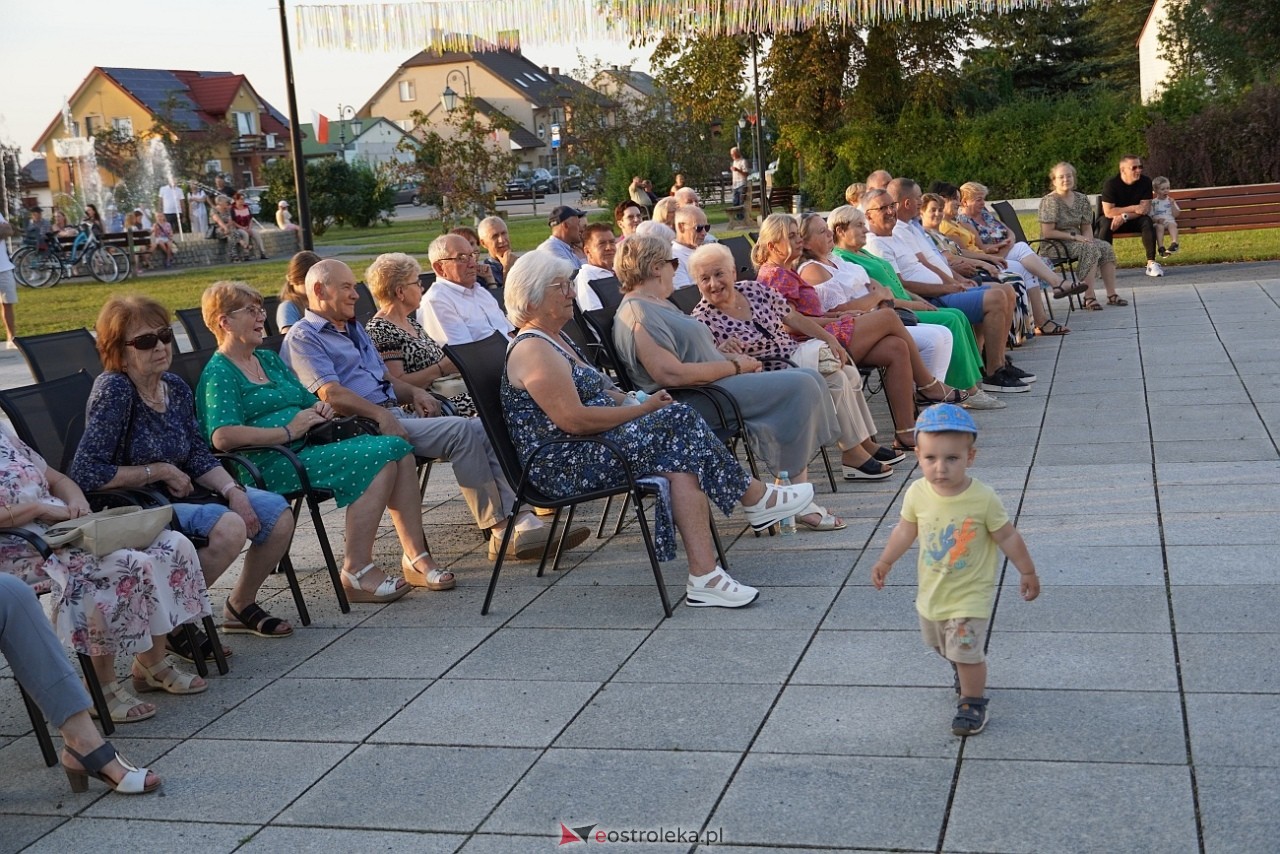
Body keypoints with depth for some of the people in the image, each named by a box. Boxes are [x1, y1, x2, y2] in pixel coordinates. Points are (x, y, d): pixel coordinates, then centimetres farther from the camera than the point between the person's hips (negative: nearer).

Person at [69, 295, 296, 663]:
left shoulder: (175, 387, 5)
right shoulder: (113, 390, -18)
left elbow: (200, 456, 9)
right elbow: (85, 474, -24)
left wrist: (233, 490, -9)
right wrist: (159, 471, -17)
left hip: (181, 494, 8)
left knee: (278, 514, -1)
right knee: (229, 527, -31)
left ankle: (241, 604, 21)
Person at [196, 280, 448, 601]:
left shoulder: (269, 359, 24)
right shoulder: (219, 373, -4)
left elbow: (308, 402, 29)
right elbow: (223, 436, -19)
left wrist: (321, 407, 4)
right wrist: (288, 432, -18)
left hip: (308, 447, 9)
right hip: (271, 464, -9)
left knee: (399, 449, -11)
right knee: (378, 459, -25)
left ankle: (416, 557, -9)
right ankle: (357, 573, -23)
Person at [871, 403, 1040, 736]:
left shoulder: (983, 499, -24)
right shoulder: (917, 494, -15)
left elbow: (1008, 537, -10)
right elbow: (906, 530, 4)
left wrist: (1028, 572, -1)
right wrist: (885, 562, 12)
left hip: (970, 594, -5)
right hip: (931, 593, 5)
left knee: (966, 651, -7)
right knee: (943, 647, 24)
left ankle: (972, 703, 16)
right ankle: (965, 671, 53)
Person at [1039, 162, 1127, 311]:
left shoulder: (1081, 199, 9)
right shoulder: (1049, 201, -11)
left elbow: (1086, 228, 12)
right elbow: (1047, 233, -17)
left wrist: (1087, 238, -11)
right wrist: (1074, 236, -19)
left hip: (1077, 241, 7)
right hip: (1053, 246, -7)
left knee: (1106, 247, -15)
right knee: (1090, 249, -30)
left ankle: (1111, 295, -11)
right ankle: (1089, 298, -32)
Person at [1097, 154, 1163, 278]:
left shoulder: (1145, 182, -8)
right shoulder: (1111, 183, -17)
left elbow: (1145, 209, -13)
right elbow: (1108, 212, -23)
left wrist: (1124, 216, -27)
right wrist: (1134, 208, -23)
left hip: (1133, 221, 2)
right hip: (1112, 220, -2)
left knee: (1147, 221, -28)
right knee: (1105, 224, -34)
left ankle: (1151, 263, -29)